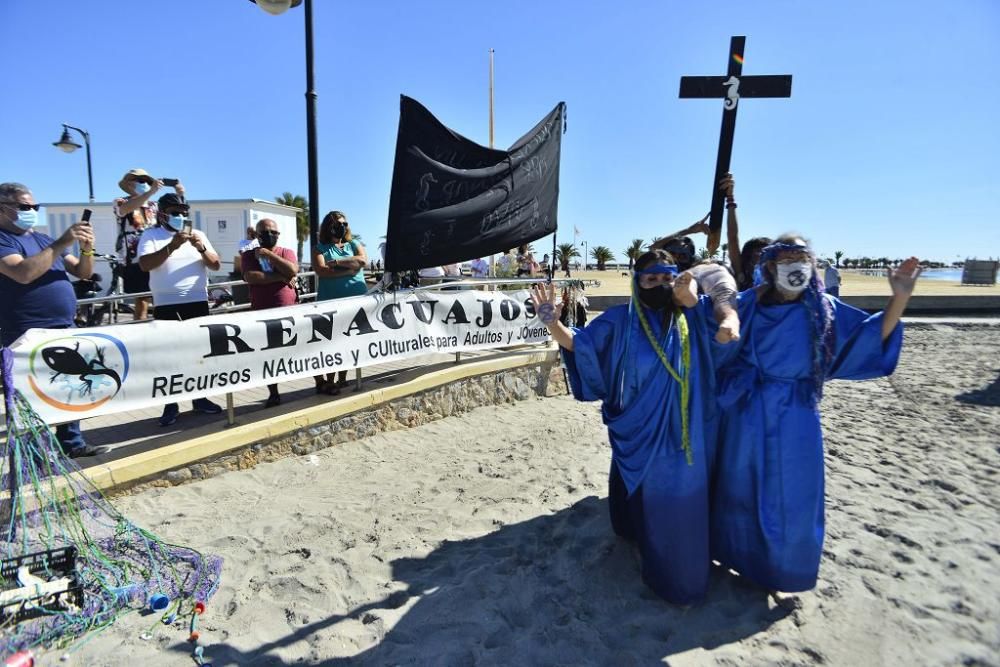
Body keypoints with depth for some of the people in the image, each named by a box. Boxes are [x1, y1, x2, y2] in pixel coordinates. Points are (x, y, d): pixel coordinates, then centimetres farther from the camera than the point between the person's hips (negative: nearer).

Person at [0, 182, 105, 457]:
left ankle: (71, 443, 24)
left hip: (65, 330, 7)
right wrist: (61, 244, -23)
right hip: (28, 337, -7)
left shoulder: (43, 239, 15)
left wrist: (87, 249, -8)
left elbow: (83, 272, 12)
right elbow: (23, 273, -24)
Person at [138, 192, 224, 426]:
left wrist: (201, 248, -13)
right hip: (166, 305, -3)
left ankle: (200, 398, 20)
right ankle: (170, 405, 7)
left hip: (197, 302, 3)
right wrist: (172, 246, -23)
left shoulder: (198, 234, 11)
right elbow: (145, 264, -13)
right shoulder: (150, 236, 2)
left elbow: (216, 265, 5)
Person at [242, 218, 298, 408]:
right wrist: (280, 277, -13)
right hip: (262, 313, 1)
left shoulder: (287, 252, 7)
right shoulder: (249, 255, 6)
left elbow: (292, 271, -14)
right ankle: (273, 394, 18)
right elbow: (250, 277, -12)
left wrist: (268, 254, -11)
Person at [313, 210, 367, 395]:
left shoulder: (354, 244, 15)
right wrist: (350, 269, -12)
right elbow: (321, 270, -11)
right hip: (331, 302, -2)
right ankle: (329, 382, 5)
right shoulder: (320, 249, 7)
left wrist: (337, 262, -9)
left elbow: (363, 261, -5)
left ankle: (342, 379, 19)